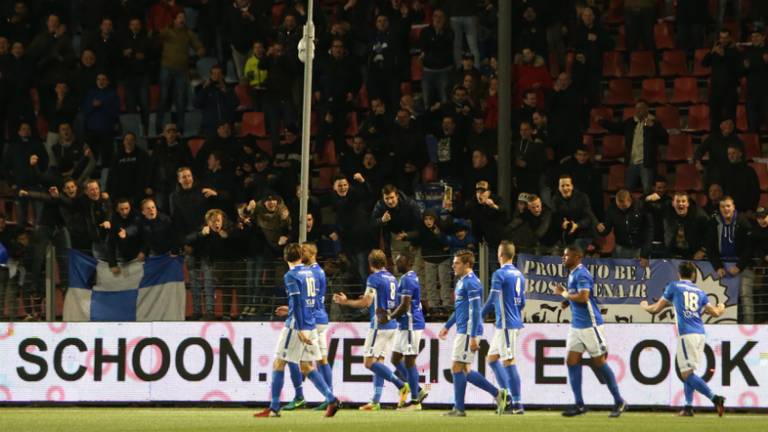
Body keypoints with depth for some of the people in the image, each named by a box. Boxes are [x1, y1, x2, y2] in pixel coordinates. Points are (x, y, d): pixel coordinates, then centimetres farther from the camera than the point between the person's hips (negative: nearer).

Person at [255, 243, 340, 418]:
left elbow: (297, 303, -18)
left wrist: (301, 329, -21)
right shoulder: (309, 273, 11)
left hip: (297, 326, -7)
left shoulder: (291, 276, -11)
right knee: (306, 367, 12)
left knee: (278, 363, 1)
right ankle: (331, 399, 1)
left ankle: (274, 408, 2)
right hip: (311, 325, 7)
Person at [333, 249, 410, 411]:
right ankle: (375, 401, 5)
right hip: (392, 324, 8)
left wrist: (345, 302, -5)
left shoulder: (374, 278, -10)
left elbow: (366, 302, -16)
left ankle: (401, 385, -17)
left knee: (370, 362, -8)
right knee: (378, 361, 9)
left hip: (379, 324, -8)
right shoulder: (392, 278, 14)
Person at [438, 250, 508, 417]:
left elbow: (475, 311, -19)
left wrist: (473, 337, -23)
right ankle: (497, 394, 13)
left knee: (457, 368, -6)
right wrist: (447, 326, 27)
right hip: (462, 331, 10)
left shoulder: (471, 283, -14)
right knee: (465, 371, 9)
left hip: (468, 332, -10)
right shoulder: (461, 281, 17)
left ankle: (459, 408, 0)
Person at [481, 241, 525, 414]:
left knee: (509, 361, -7)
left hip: (506, 324, -8)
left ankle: (517, 404, -8)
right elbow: (522, 302, 18)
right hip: (515, 322, 8)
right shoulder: (519, 275, 13)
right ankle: (507, 394, 11)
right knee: (492, 358, 16)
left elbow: (492, 300, -15)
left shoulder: (499, 274, -12)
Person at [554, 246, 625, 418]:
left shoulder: (581, 274, -15)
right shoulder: (572, 274, 15)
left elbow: (583, 297, -26)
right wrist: (565, 294, 7)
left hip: (590, 325, -9)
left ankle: (619, 402, 6)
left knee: (600, 362, -3)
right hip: (576, 325, 9)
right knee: (572, 361, 2)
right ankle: (579, 405, 5)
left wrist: (564, 293, -14)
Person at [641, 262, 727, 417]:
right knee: (688, 372, 16)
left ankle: (715, 398, -25)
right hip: (700, 334, 6)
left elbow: (656, 309, 13)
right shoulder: (700, 292, 17)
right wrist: (721, 308, 35)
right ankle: (688, 407, 11)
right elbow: (715, 312, 12)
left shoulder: (673, 286, 9)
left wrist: (645, 306, 35)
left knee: (687, 373, -10)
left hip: (686, 334, -6)